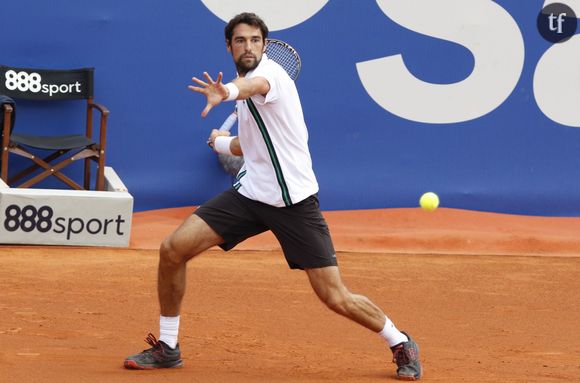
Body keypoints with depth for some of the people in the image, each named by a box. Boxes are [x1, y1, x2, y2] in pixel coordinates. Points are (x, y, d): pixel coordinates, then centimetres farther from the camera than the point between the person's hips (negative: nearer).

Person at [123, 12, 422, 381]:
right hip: (251, 193, 7)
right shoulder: (245, 83, 14)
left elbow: (255, 85, -43)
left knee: (337, 299, -9)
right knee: (173, 249, -7)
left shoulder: (269, 71, -14)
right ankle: (167, 348, 8)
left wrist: (227, 93, -64)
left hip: (295, 201, -7)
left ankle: (400, 343, 18)